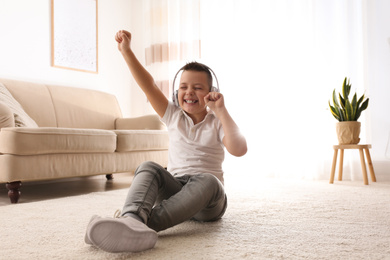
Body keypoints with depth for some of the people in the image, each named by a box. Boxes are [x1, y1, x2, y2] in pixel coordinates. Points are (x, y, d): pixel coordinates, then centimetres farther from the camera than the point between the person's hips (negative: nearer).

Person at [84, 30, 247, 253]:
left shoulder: (217, 122, 3)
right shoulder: (174, 116, 11)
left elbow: (239, 150, -18)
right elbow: (148, 85, -2)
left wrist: (221, 111, -18)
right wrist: (126, 51, -12)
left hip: (208, 204, -2)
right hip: (174, 190, 2)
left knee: (206, 180, -36)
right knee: (149, 168, -26)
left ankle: (145, 223, -52)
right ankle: (132, 219, -55)